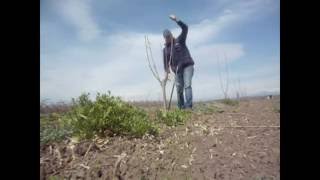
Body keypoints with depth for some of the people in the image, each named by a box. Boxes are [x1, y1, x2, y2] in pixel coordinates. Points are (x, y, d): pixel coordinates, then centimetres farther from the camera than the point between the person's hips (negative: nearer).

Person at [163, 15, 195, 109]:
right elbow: (166, 61, 12)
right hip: (177, 70, 4)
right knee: (179, 89, 2)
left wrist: (176, 20, -16)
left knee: (187, 85, -17)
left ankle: (189, 106, -21)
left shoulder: (180, 40, 6)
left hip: (187, 66, -3)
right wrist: (166, 72, -1)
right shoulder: (165, 49, 14)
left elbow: (185, 28, -6)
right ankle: (181, 107, 12)